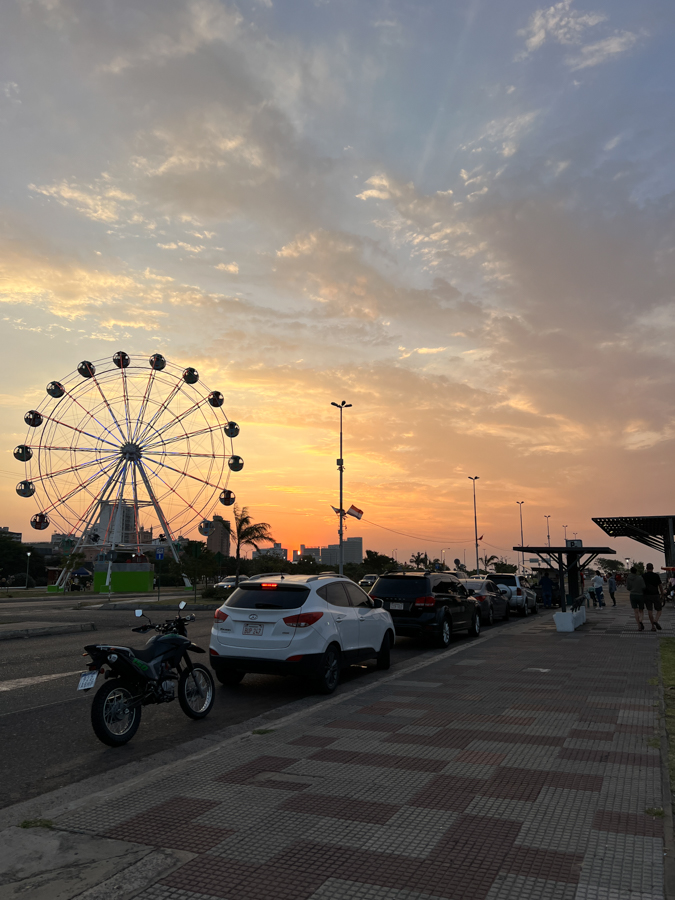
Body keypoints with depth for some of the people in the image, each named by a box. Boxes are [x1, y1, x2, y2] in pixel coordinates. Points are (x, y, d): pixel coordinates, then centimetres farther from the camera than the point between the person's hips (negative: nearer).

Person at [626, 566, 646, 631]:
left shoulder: (628, 578, -2)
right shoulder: (640, 577, -10)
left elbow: (628, 588, 4)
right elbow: (643, 587, -14)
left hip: (632, 596, 1)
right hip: (640, 596, -1)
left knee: (636, 611, 6)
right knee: (641, 611, 13)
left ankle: (639, 626, -1)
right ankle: (640, 621, -17)